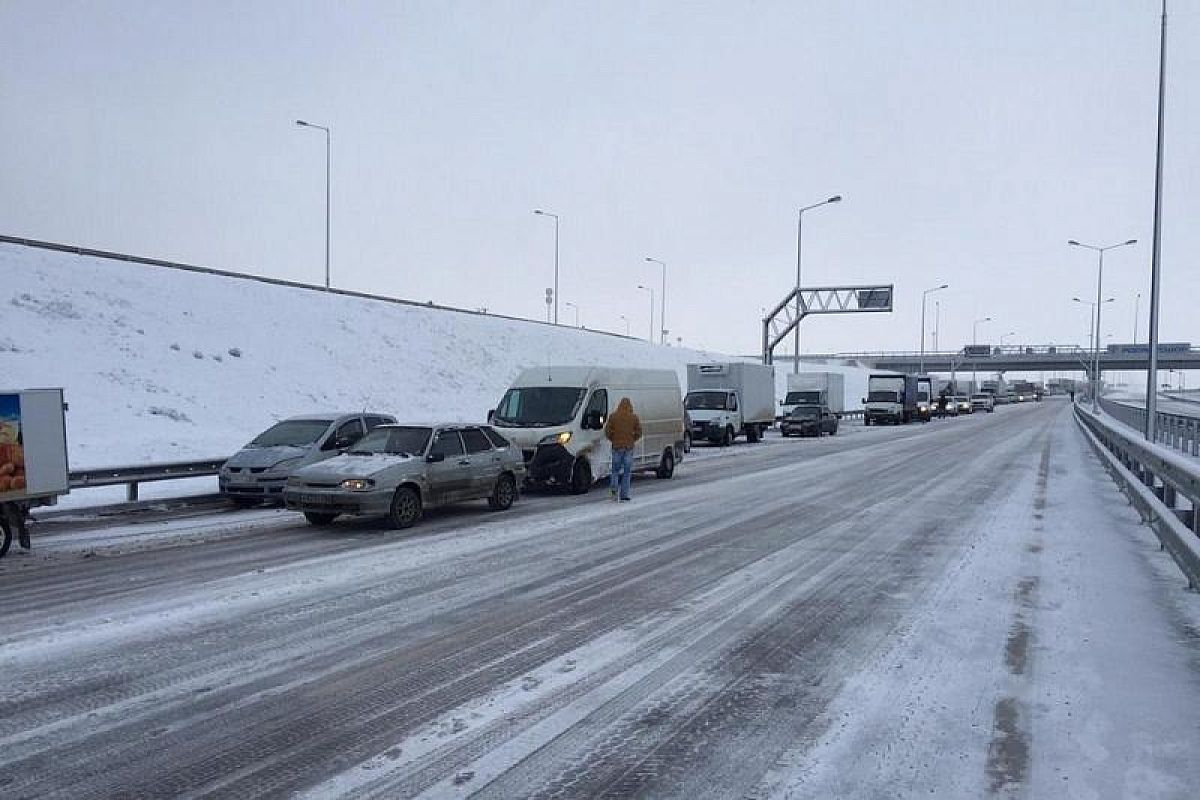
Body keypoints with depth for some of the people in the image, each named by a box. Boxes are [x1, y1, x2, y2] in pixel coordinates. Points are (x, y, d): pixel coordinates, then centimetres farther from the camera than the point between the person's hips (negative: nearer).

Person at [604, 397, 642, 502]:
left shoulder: (613, 416, -1)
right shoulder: (634, 417, -1)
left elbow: (607, 431, -3)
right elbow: (639, 432, -1)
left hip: (617, 446, 0)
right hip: (629, 447, 0)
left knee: (615, 469, 12)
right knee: (627, 472, 6)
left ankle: (614, 487, -12)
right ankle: (624, 494, 3)